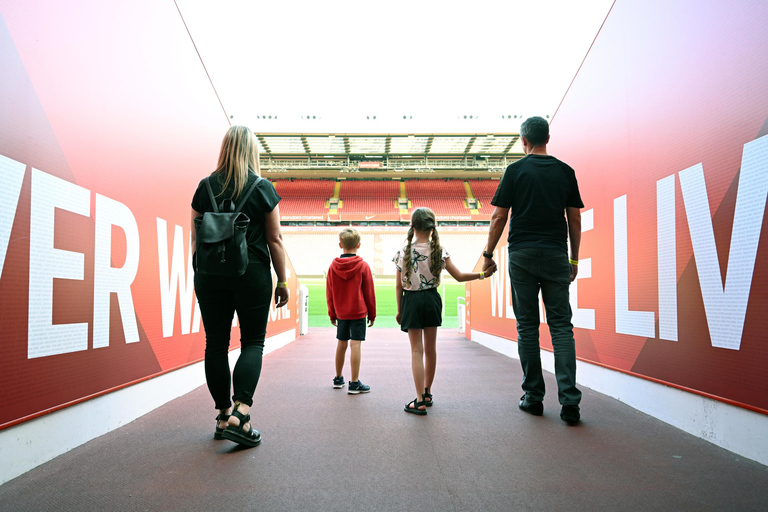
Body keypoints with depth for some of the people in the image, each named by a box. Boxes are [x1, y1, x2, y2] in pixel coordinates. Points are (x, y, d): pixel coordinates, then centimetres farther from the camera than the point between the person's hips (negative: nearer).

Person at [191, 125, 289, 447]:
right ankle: (240, 411, -10)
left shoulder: (205, 187, 5)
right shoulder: (263, 188, -2)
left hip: (211, 274, 3)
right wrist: (282, 281, 4)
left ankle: (223, 416, 17)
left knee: (216, 343, 9)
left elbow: (196, 238, 7)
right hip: (252, 274, -2)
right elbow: (275, 239, -2)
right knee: (253, 342, 5)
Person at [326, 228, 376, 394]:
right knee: (355, 344, -4)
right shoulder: (363, 266, -8)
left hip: (341, 312, 4)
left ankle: (338, 379, 28)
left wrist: (332, 314, 15)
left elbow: (329, 293, 5)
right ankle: (354, 383, -3)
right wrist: (372, 314, 6)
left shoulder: (333, 266, 0)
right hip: (358, 312, -4)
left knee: (341, 344, 15)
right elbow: (369, 292, -4)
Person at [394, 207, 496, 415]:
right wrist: (483, 274, 3)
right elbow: (459, 276, -4)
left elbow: (399, 285, -2)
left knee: (417, 350, -1)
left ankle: (420, 401, -6)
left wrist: (399, 309, 7)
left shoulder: (403, 252, -6)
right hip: (431, 299, 2)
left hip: (411, 301, -2)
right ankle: (427, 394, 28)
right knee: (430, 348, 14)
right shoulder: (439, 251, -3)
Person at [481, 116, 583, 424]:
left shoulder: (516, 170, 0)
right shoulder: (565, 171, 9)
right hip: (556, 254, 2)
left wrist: (488, 254, 8)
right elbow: (575, 219, 9)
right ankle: (569, 400, -4)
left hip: (522, 254, -2)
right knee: (561, 325, 3)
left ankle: (533, 397, 11)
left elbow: (499, 218, -2)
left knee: (527, 326, 5)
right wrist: (574, 259, 16)